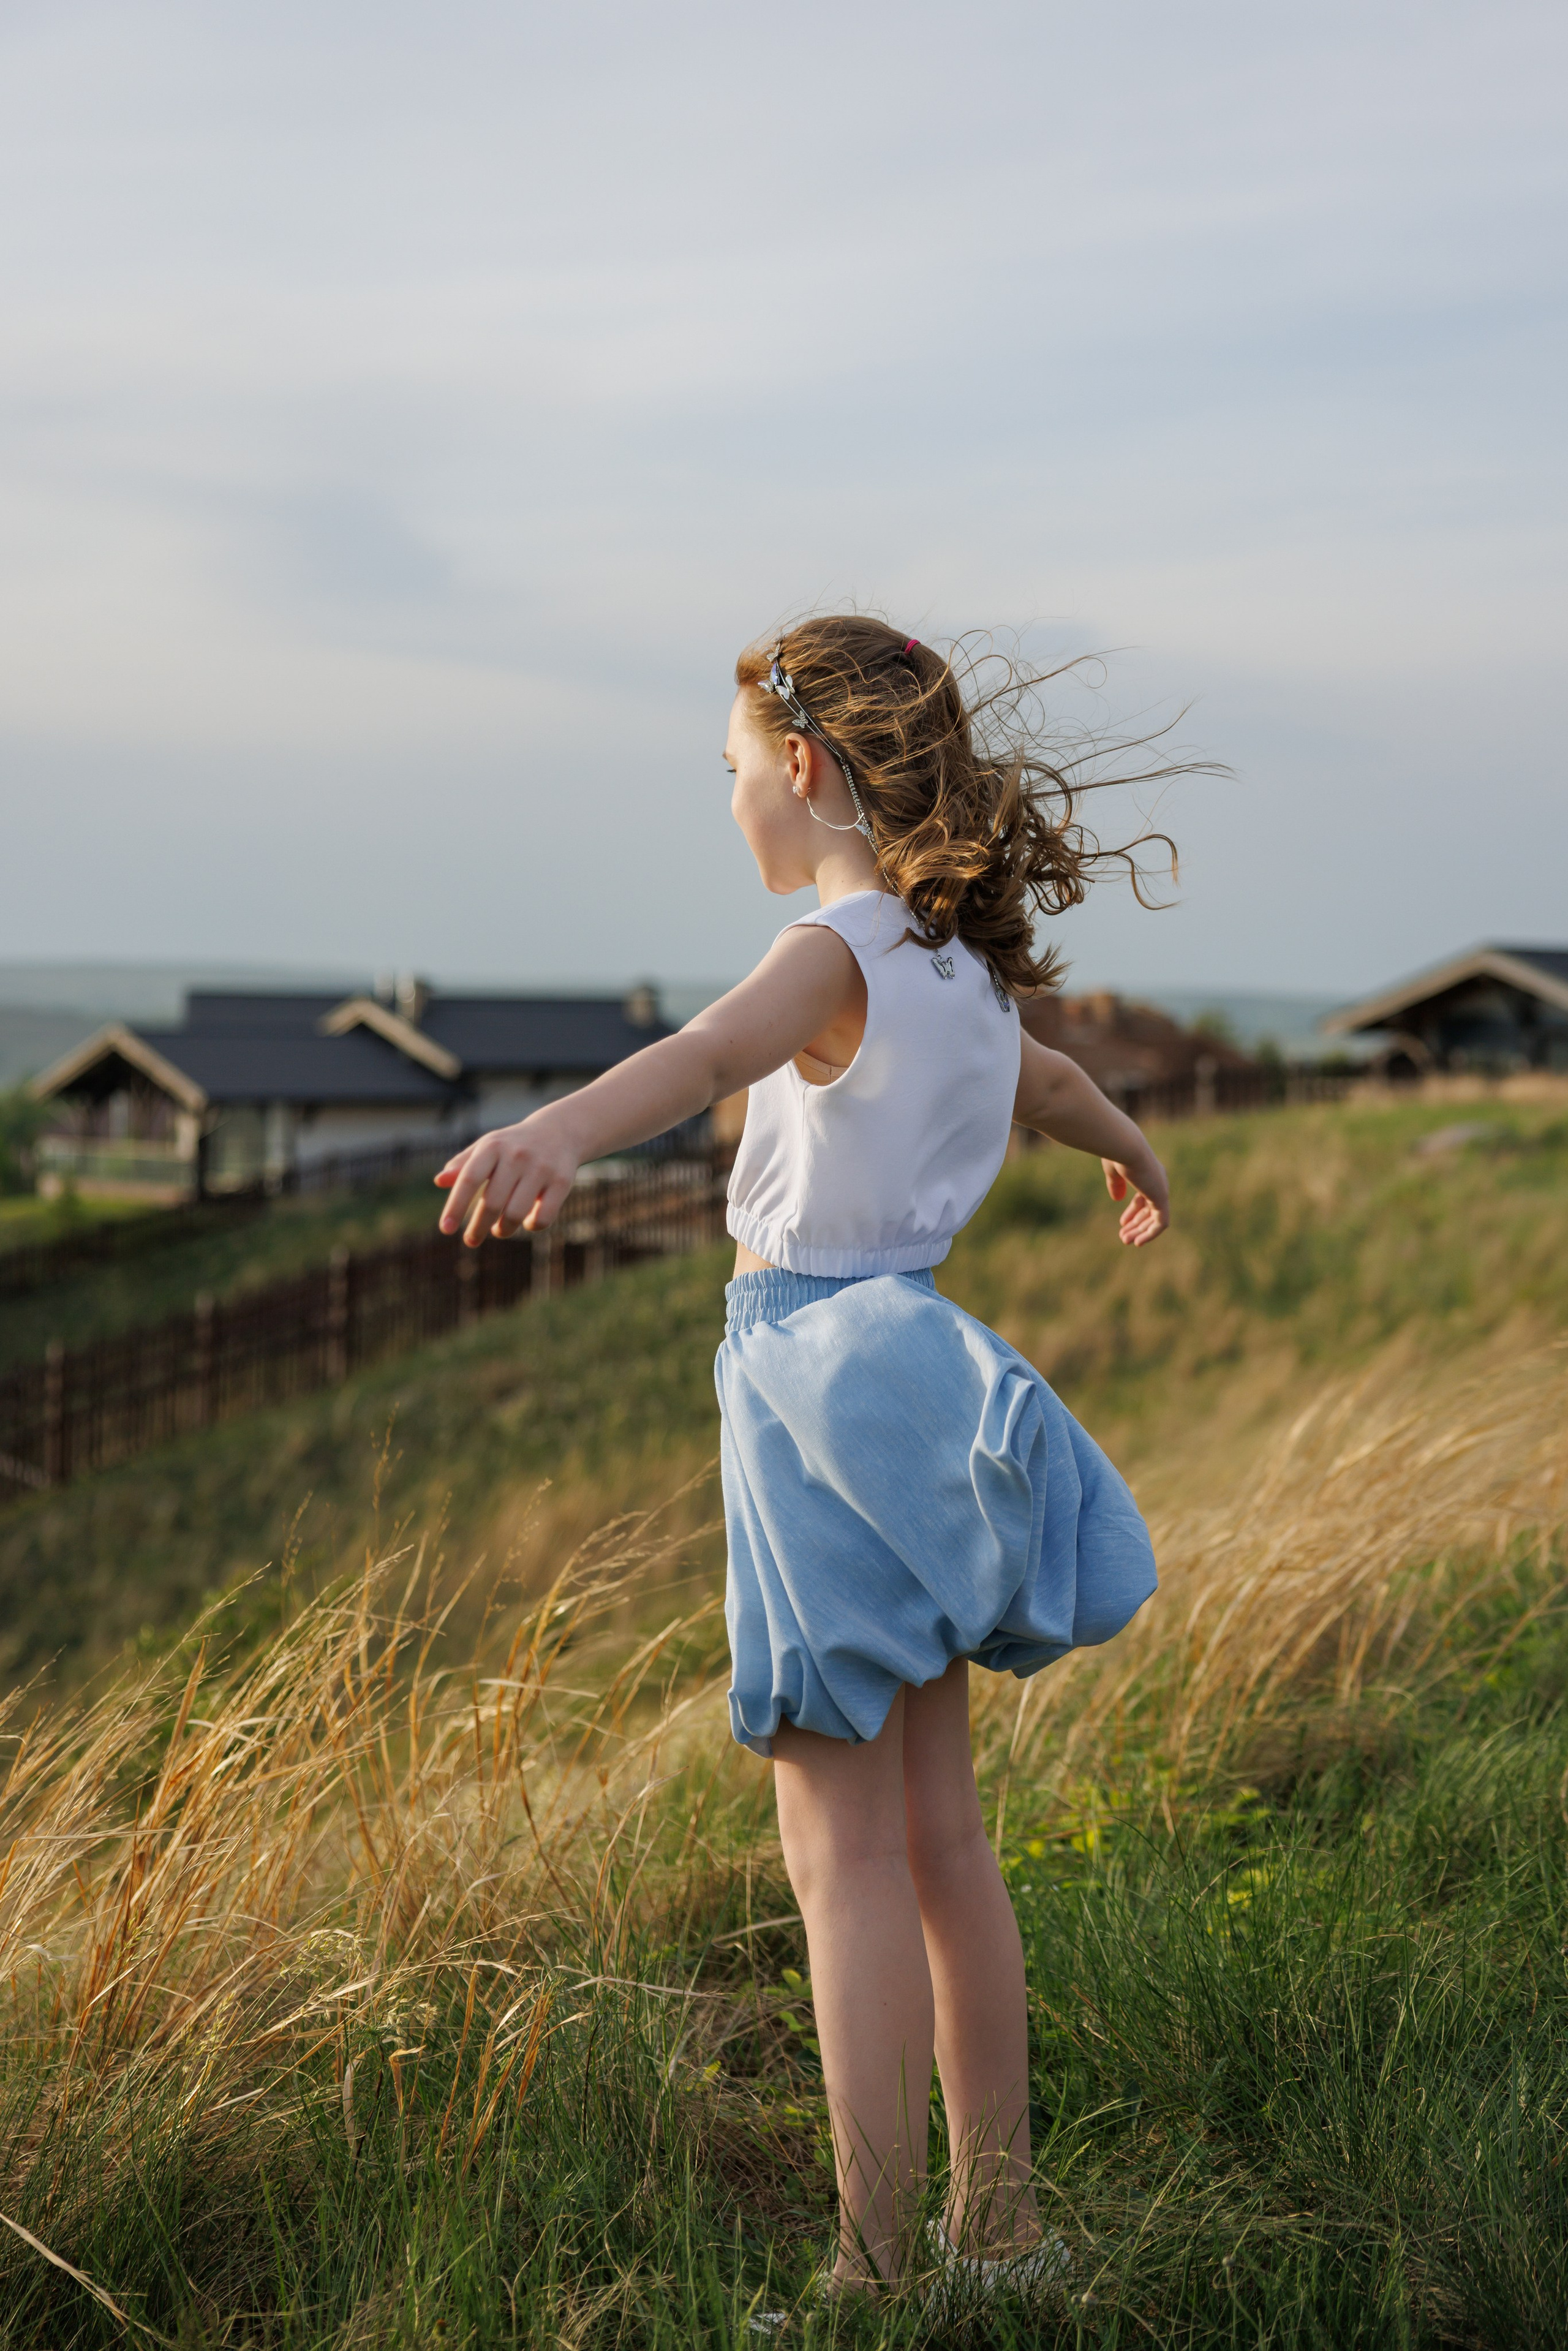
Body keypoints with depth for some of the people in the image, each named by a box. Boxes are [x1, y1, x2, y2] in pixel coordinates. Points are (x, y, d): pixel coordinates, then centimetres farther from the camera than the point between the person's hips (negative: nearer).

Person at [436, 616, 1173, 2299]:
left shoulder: (842, 951, -14)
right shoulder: (962, 960, 12)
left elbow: (714, 1051, -37)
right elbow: (1048, 1084, 35)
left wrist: (556, 1133, -57)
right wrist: (1136, 1156, 57)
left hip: (822, 1383, -9)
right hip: (900, 1375, 9)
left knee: (845, 1858, -5)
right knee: (938, 1838, 15)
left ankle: (876, 2269, 0)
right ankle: (998, 2224, 24)